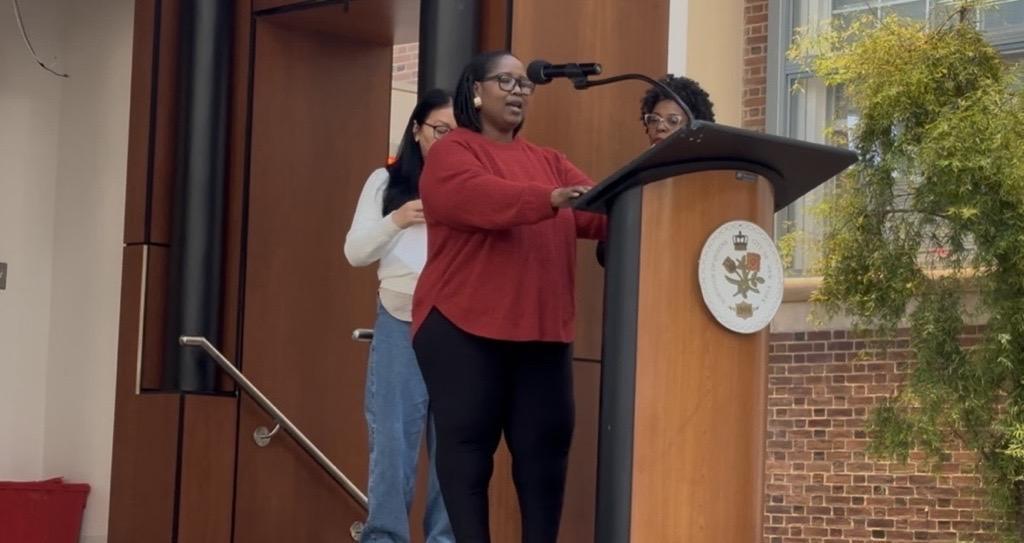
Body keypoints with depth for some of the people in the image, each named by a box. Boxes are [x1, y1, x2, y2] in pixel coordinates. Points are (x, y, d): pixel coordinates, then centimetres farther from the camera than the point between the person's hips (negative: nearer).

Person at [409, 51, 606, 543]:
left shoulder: (548, 162, 21)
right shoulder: (453, 152, 1)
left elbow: (599, 211, 8)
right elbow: (481, 198, -21)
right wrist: (550, 199, -35)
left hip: (542, 330, 6)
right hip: (464, 326, -6)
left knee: (546, 447, 1)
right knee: (467, 446, -5)